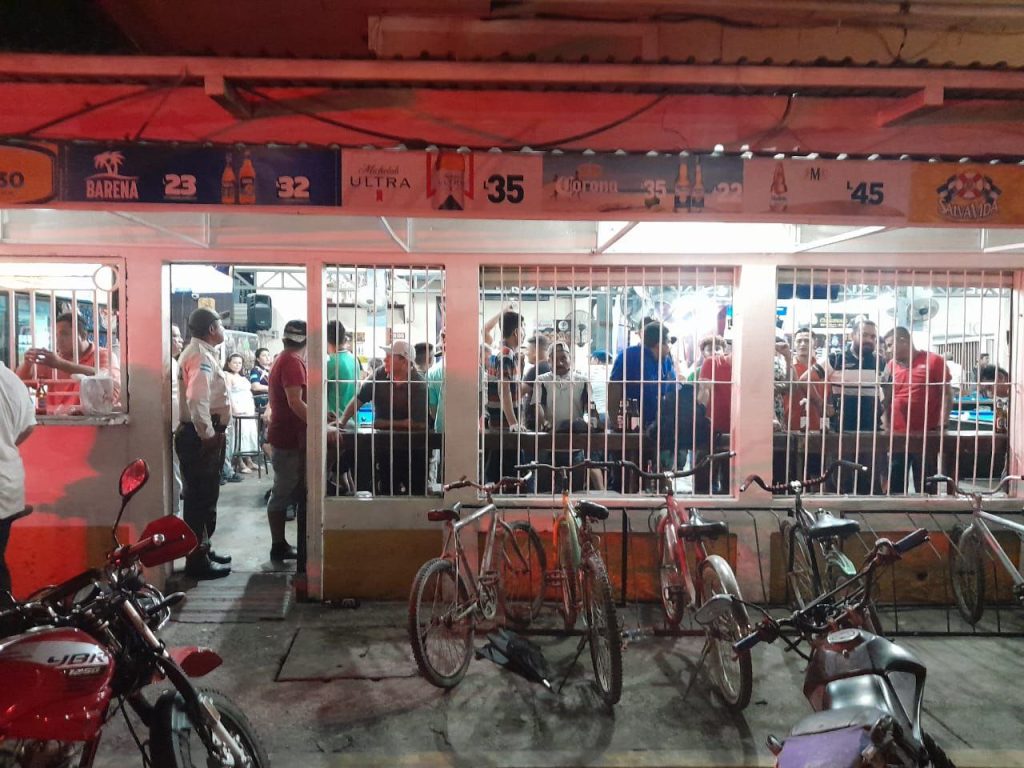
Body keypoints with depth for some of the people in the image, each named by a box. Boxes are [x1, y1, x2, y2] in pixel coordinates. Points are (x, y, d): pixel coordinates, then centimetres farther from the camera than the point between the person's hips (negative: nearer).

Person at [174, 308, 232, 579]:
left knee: (204, 497, 19)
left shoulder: (201, 353, 16)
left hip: (204, 435, 11)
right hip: (201, 438, -11)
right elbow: (196, 400, -31)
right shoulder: (200, 356, -18)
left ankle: (202, 549, 32)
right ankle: (197, 561, 6)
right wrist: (207, 435, -23)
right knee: (200, 499, -3)